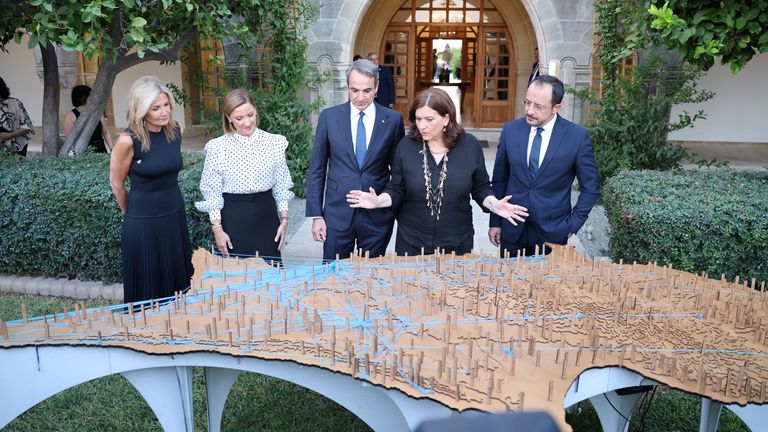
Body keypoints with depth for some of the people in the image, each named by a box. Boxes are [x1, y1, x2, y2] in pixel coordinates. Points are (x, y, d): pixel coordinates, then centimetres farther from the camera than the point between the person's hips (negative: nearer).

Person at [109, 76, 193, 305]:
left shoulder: (174, 131, -2)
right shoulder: (128, 140, -18)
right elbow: (116, 183, -4)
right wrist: (129, 213, 9)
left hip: (175, 214, 5)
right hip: (143, 220, -5)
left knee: (179, 281, 15)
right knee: (147, 288, 8)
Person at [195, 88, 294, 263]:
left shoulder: (274, 142, -1)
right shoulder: (218, 147, -5)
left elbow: (281, 186, 6)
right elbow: (212, 192, -1)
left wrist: (284, 220, 3)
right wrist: (217, 229, -4)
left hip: (266, 215, 1)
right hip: (233, 217, -1)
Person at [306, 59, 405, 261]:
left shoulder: (393, 120, -1)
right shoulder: (329, 117, -1)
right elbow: (316, 169, 2)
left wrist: (400, 212, 6)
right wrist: (316, 215, -2)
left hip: (377, 215, 0)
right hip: (338, 212, 0)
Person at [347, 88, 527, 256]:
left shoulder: (469, 145, -6)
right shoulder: (406, 145, -7)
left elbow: (480, 188, 3)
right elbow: (397, 190, 0)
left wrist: (494, 204, -16)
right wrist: (378, 201, -19)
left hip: (457, 241, 0)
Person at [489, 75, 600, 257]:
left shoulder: (578, 136, -9)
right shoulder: (510, 129, -2)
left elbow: (590, 187, 0)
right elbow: (499, 179, 6)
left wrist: (572, 225, -5)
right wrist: (495, 221, 6)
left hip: (552, 232, -2)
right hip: (512, 231, 2)